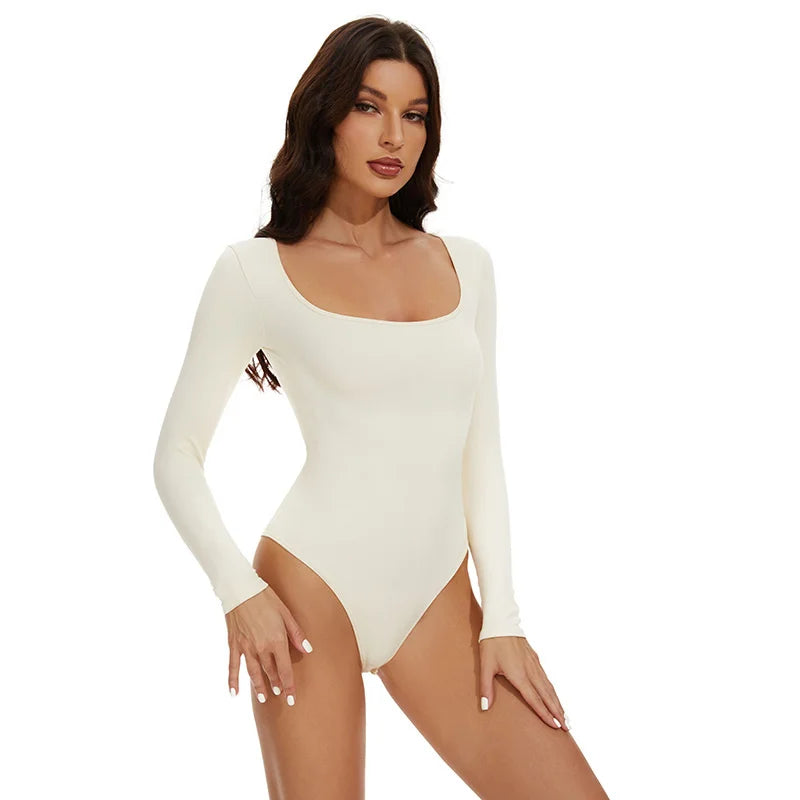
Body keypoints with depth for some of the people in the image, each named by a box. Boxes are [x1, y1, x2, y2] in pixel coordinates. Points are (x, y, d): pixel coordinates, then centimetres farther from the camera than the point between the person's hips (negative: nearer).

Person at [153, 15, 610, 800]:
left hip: (438, 599, 4)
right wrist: (238, 590, -11)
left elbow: (481, 450, 10)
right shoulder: (257, 271, -2)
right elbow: (177, 455, 1)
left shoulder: (466, 264, 9)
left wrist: (502, 615, 4)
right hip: (312, 587, -3)